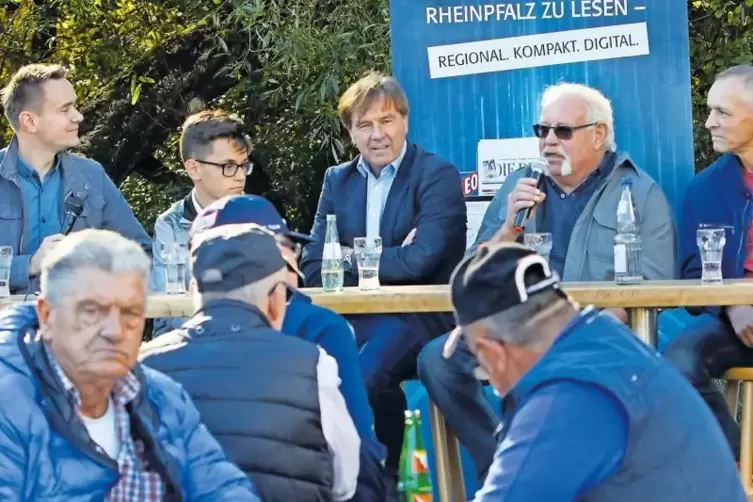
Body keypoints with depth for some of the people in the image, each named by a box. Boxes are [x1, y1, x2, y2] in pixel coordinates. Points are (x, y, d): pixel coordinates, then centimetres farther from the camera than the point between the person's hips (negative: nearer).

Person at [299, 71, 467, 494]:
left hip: (424, 317, -5)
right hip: (358, 317, 5)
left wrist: (353, 258, -5)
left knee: (369, 369, -33)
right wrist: (384, 259, -11)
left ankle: (384, 479, -12)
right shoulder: (337, 181, 13)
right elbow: (313, 269, 5)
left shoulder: (438, 176, -4)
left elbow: (419, 260, -17)